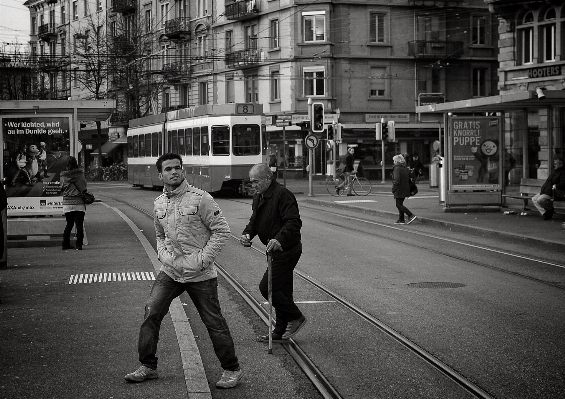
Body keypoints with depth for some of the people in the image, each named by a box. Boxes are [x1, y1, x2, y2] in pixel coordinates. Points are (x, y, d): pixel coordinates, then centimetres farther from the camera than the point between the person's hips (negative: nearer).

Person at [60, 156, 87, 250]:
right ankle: (79, 245, -1)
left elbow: (62, 189, 8)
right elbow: (84, 187, 2)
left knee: (69, 224, 14)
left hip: (67, 203, 2)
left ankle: (66, 244, 14)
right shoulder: (80, 174, -7)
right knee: (79, 224, 2)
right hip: (79, 203, -2)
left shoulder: (63, 176, -1)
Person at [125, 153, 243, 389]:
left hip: (200, 275, -5)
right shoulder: (159, 203, 6)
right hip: (170, 272, 5)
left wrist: (201, 259, -15)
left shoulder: (200, 198, -12)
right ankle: (148, 367, 11)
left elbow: (222, 231, -11)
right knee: (151, 314, -3)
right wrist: (164, 255, 2)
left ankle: (232, 370, 17)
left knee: (214, 323, 2)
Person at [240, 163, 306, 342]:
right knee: (282, 290, 14)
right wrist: (247, 234, -3)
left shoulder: (283, 195, -18)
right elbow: (254, 221, 19)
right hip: (277, 250, 10)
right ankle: (280, 332, 22)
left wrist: (279, 240, -39)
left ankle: (296, 318, 4)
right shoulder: (258, 198, 12)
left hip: (287, 250, -10)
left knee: (267, 287, -11)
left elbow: (294, 222, -26)